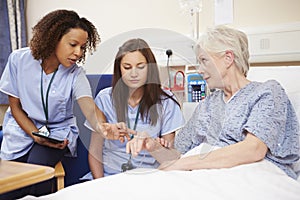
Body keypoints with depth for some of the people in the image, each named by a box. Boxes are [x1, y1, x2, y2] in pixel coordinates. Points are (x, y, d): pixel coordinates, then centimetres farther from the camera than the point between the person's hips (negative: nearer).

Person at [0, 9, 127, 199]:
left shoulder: (76, 74, -15)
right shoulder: (19, 59, -13)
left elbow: (90, 108, -32)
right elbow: (15, 106, -4)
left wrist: (102, 126, -56)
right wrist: (35, 135, -18)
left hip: (58, 132, -1)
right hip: (23, 127, 1)